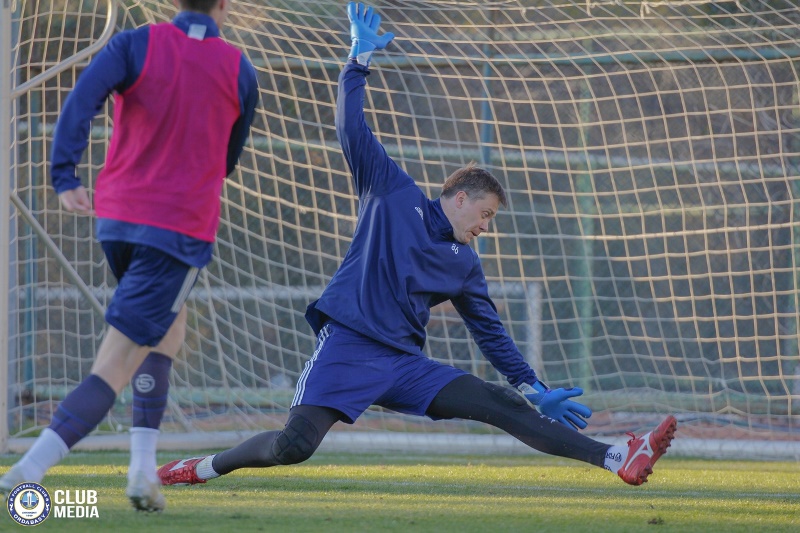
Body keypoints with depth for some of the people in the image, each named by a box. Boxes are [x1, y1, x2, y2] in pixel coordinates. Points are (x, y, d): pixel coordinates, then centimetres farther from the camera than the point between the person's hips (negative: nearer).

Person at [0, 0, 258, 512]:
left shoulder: (137, 43, 1)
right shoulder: (240, 71, 1)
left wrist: (65, 178, -22)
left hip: (117, 219, 4)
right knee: (113, 373, -7)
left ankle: (144, 465, 15)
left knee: (169, 328, 29)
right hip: (181, 231, -4)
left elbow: (83, 98, -18)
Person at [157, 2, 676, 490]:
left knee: (505, 405, -8)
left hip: (406, 365, 5)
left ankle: (617, 459, -13)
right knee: (294, 446, -22)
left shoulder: (464, 264, 20)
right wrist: (360, 60, -1)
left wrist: (537, 390, 20)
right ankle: (207, 467, 3)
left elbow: (491, 331, 24)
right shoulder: (392, 191, 8)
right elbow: (352, 126, 4)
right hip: (348, 345, -5)